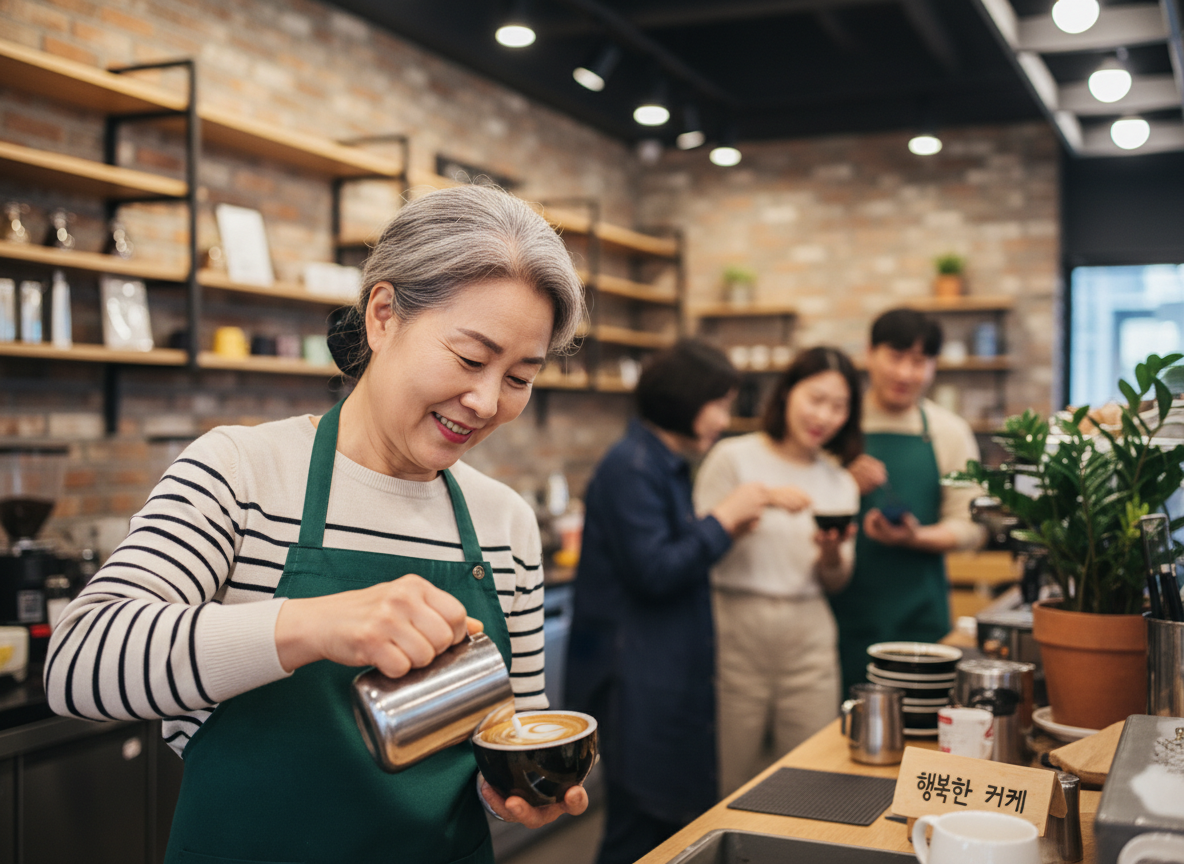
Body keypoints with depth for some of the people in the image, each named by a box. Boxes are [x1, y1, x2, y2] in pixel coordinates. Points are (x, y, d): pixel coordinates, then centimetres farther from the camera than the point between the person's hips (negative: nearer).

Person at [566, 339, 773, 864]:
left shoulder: (668, 464, 15)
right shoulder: (631, 468, -16)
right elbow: (652, 573, -22)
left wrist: (726, 529, 5)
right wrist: (723, 521, -14)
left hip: (671, 673, 10)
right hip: (637, 678, -10)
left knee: (675, 816, 16)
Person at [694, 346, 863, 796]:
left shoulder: (840, 483, 12)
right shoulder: (734, 457, -2)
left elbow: (835, 583, 13)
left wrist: (832, 558, -9)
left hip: (808, 640, 4)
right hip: (736, 629, -4)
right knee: (728, 784, 3)